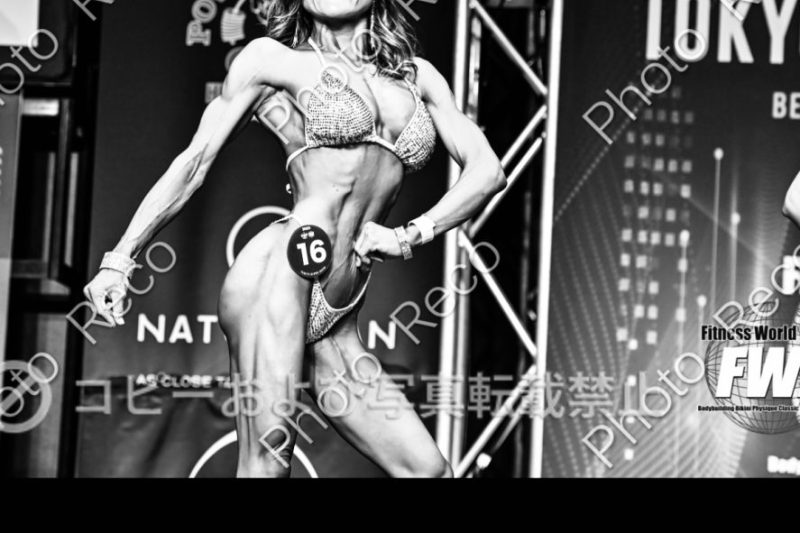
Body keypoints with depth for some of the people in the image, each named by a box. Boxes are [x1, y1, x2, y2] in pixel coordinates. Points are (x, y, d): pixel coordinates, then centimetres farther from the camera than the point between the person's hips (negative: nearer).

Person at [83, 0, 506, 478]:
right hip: (281, 273, -5)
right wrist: (121, 258, 4)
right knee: (267, 461, -15)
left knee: (428, 470, -2)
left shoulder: (418, 75, 21)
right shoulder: (272, 59, 9)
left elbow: (487, 170, 13)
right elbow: (195, 162, 9)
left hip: (335, 325, 5)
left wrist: (410, 236, -1)